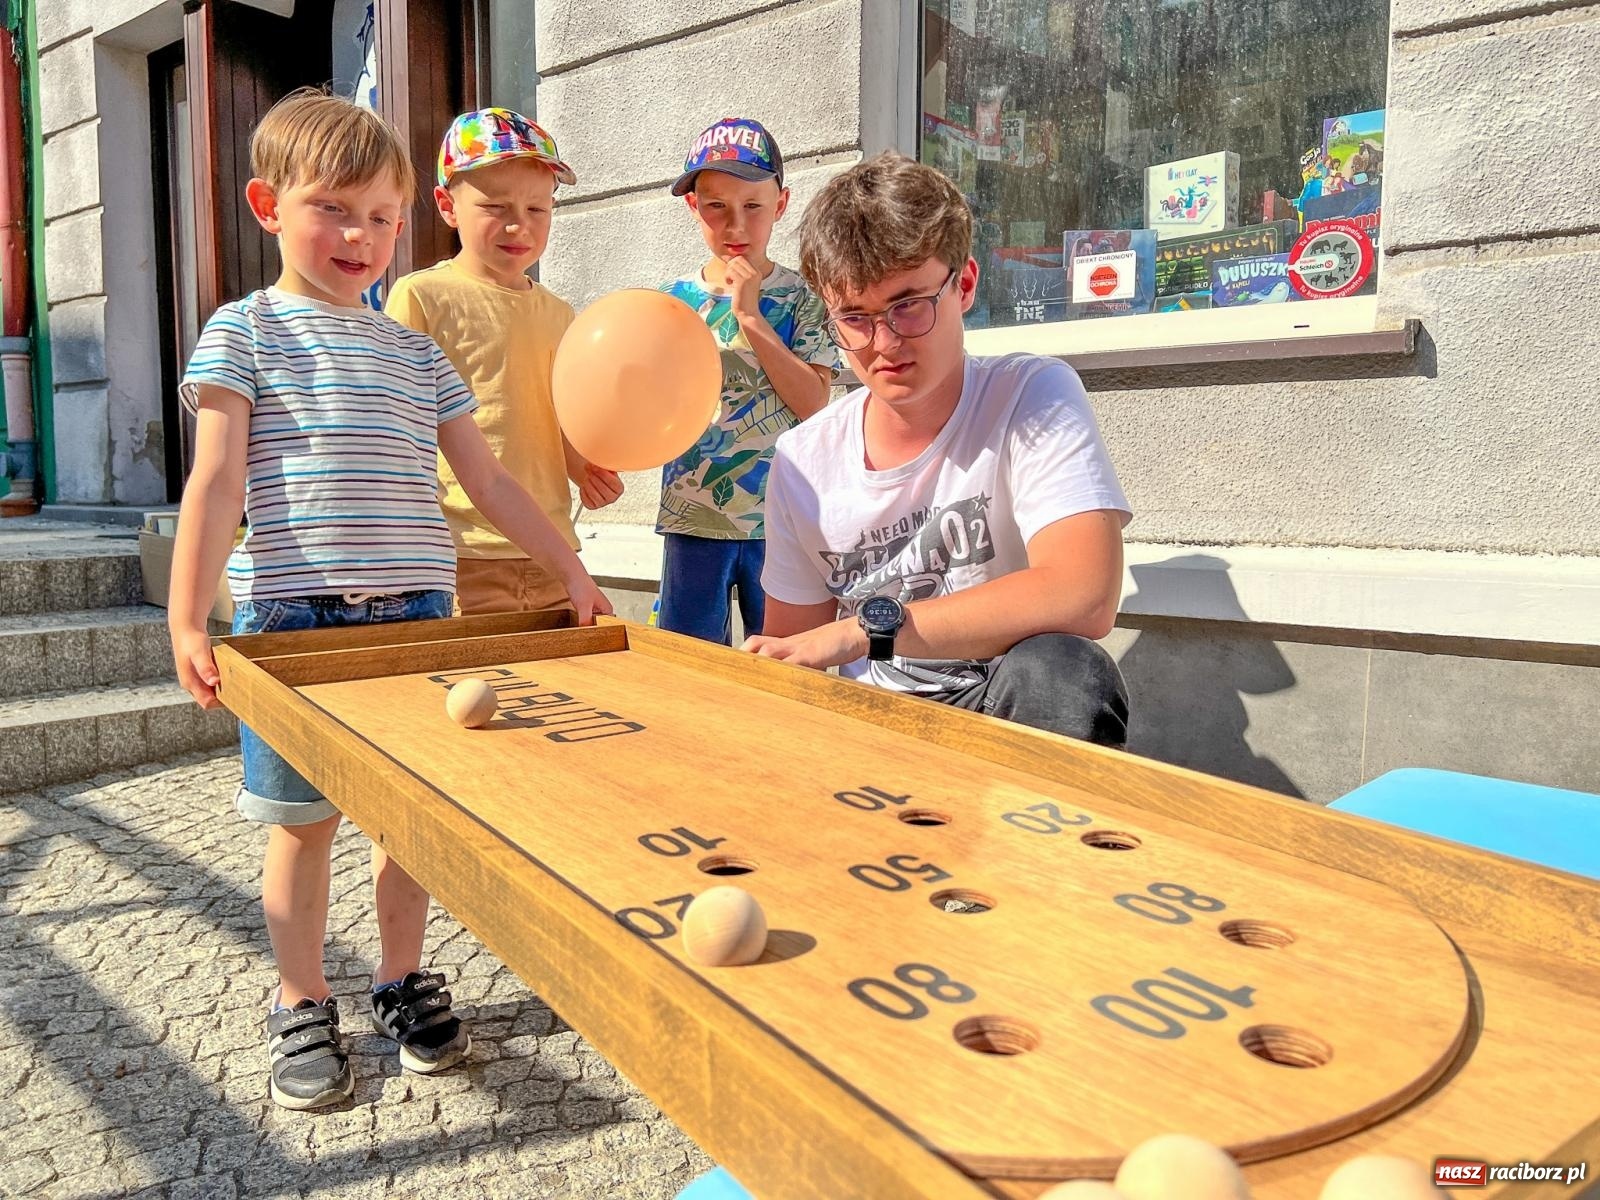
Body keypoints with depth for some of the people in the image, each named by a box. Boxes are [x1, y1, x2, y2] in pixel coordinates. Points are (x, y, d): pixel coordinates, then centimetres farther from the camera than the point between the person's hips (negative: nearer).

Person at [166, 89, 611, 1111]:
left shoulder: (414, 351, 15)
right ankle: (303, 1007, 24)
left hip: (415, 613, 4)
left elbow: (489, 480, 15)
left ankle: (404, 980, 29)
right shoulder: (246, 331, 3)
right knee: (304, 820, 6)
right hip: (293, 616, -3)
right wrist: (188, 621, -14)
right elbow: (217, 485, -6)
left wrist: (572, 567, 10)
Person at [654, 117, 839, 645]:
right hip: (691, 519, 2)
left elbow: (813, 404, -12)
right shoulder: (671, 299, 6)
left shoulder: (801, 297, 0)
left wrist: (750, 317, -13)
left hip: (779, 520, -2)